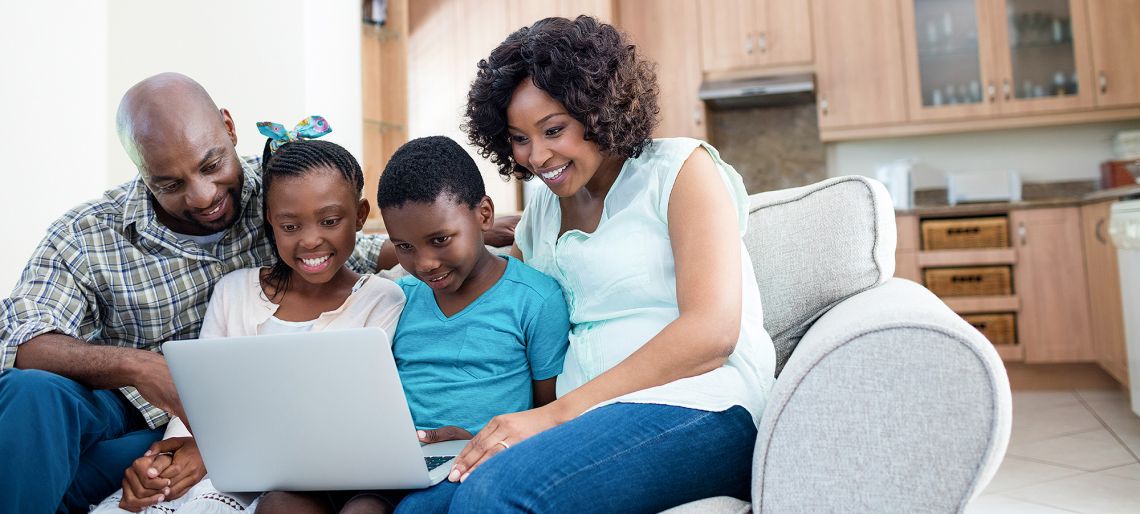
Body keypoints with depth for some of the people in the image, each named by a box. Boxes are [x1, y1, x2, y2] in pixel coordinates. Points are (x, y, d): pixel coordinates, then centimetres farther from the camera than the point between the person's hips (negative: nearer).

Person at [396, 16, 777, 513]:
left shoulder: (679, 168, 0)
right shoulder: (543, 205, 19)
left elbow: (712, 332, -12)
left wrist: (555, 412, -18)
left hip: (696, 410, -5)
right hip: (586, 420, 5)